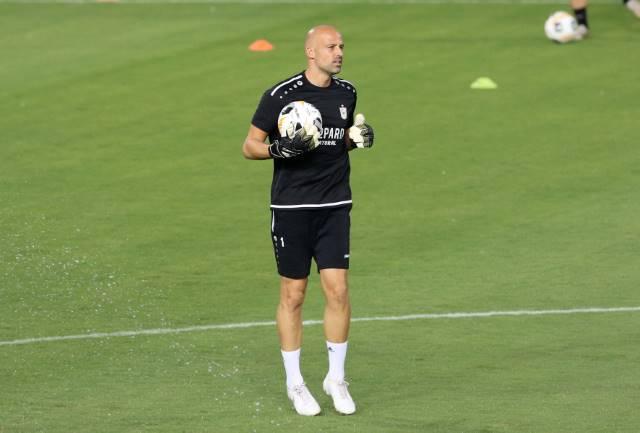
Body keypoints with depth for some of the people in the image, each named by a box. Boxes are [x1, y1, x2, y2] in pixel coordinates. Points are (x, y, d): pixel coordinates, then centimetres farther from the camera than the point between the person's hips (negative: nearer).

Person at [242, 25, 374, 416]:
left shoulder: (346, 93, 7)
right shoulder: (281, 95, -9)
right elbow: (250, 145, -3)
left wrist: (358, 138, 1)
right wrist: (281, 149, -22)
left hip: (335, 206, 4)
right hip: (291, 207, -4)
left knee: (338, 290, -3)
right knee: (293, 294, 2)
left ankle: (337, 378, 11)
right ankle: (294, 383, 14)